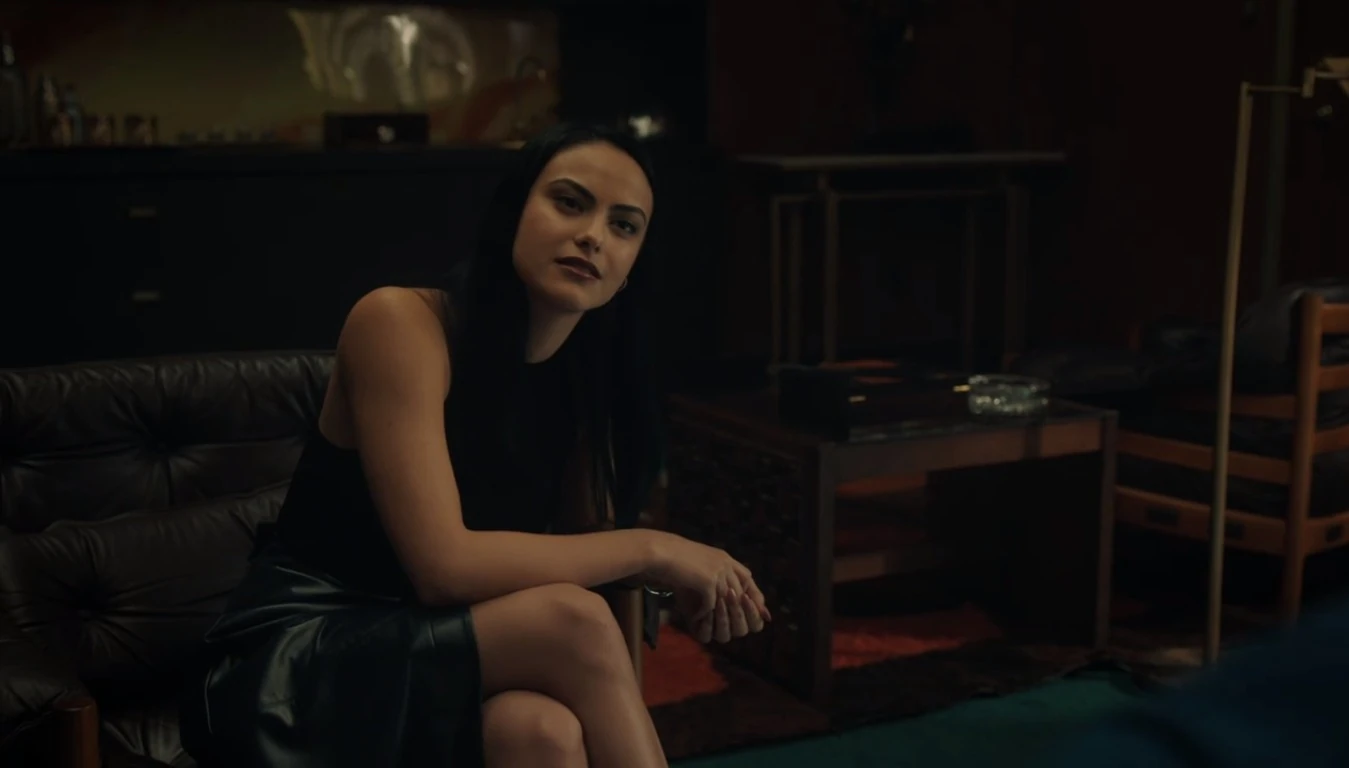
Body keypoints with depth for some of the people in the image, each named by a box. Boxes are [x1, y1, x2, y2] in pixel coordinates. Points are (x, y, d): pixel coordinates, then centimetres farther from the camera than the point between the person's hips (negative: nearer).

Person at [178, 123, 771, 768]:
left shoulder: (586, 379, 6)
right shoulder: (400, 321, -15)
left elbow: (586, 563, 2)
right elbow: (444, 565, -24)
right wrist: (652, 548, -18)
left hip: (430, 666, 5)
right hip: (293, 675, -4)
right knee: (573, 623, -28)